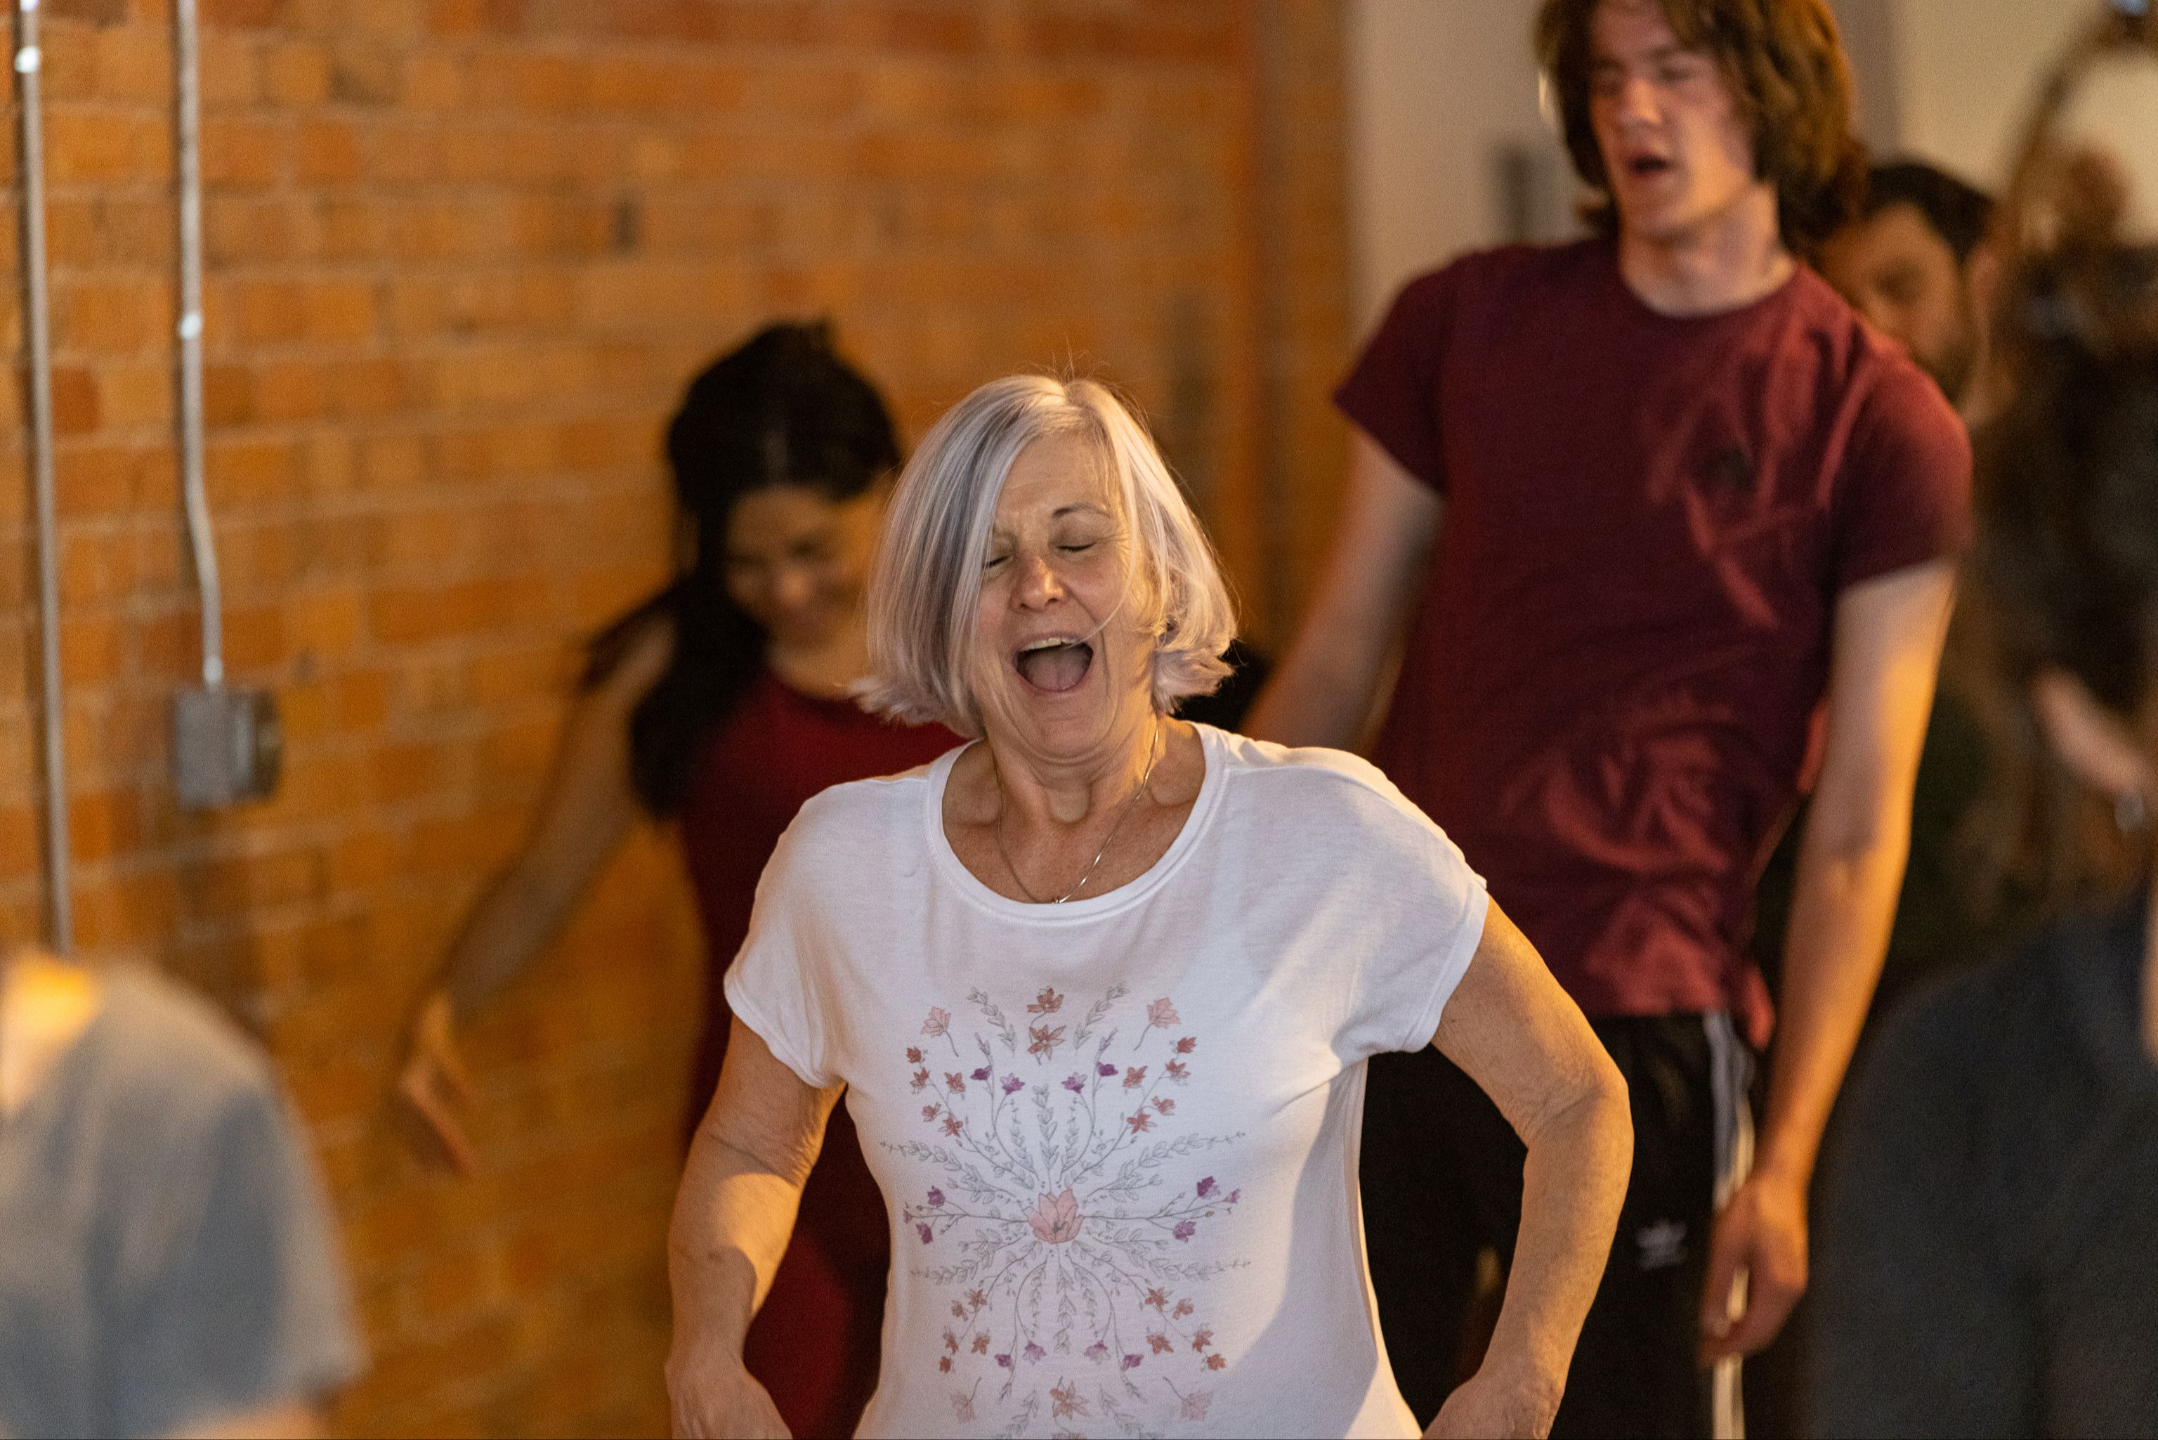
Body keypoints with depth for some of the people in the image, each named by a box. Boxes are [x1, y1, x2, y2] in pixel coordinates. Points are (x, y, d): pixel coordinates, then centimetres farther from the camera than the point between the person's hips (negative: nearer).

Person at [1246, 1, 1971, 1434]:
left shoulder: (1882, 427, -3)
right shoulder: (1464, 324, 8)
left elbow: (1857, 834, -5)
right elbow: (1334, 665, 12)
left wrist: (1787, 1159, -10)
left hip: (1640, 1030, -3)